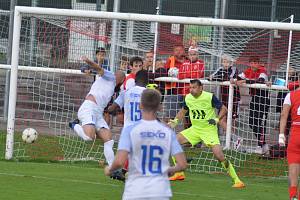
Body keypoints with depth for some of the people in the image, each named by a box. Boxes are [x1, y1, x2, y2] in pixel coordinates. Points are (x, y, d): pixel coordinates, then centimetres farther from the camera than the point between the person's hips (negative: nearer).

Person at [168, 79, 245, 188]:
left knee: (219, 155, -20)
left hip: (209, 129, -6)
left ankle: (236, 180, -7)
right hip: (195, 129, 6)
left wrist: (217, 119, -24)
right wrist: (175, 121, 4)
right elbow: (183, 111, 19)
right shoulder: (188, 98, -1)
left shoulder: (210, 97, -17)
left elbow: (224, 109, -9)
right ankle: (179, 174, 7)